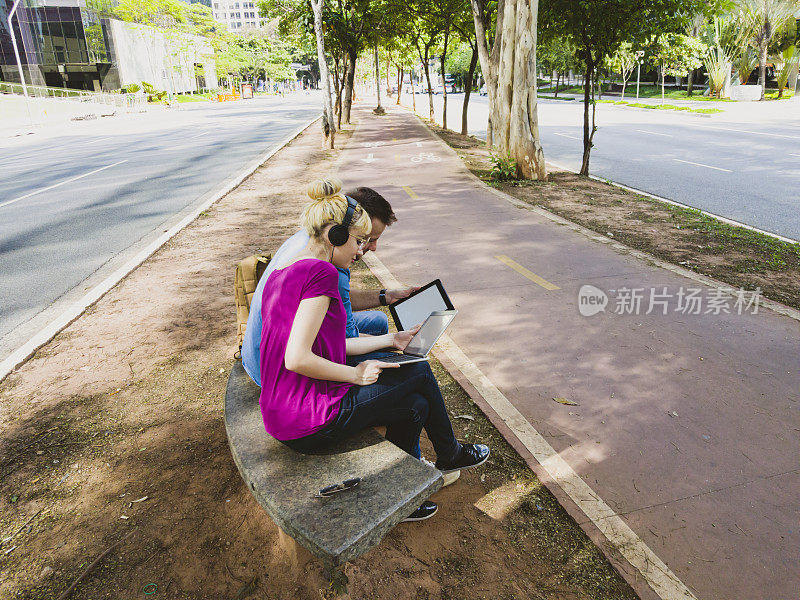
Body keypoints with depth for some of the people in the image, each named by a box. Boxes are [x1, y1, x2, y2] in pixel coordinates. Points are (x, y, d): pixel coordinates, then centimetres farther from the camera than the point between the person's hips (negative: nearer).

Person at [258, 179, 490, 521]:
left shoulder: (284, 272, 12)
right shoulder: (321, 272, -19)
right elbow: (297, 358, -25)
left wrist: (392, 340, 16)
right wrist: (356, 374, -11)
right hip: (310, 422, -9)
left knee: (416, 406, 15)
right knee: (420, 372, 3)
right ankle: (450, 454, 28)